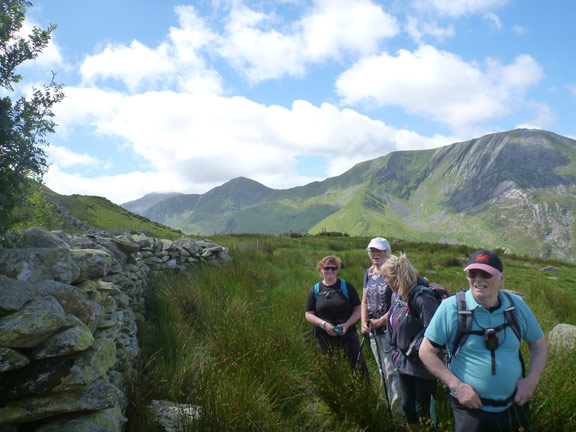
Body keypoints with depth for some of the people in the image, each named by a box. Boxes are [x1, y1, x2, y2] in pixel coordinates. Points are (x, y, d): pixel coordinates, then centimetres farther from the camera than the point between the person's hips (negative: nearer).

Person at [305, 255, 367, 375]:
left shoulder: (347, 286, 2)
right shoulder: (315, 290, 4)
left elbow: (358, 309, 2)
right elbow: (309, 315, 2)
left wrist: (347, 324, -15)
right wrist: (324, 324, -15)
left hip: (348, 334, -1)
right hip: (325, 337, 1)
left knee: (359, 365, -2)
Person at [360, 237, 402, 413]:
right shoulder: (369, 272, 10)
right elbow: (365, 301, 14)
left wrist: (380, 321, -16)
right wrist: (364, 322, 1)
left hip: (389, 328, -7)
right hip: (373, 330, 7)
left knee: (392, 371, -5)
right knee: (382, 371, 18)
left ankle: (398, 408, 7)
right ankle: (387, 403, 32)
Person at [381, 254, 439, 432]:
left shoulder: (421, 297, -24)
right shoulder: (400, 297, 5)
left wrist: (416, 347, -20)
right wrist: (398, 352, 12)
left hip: (423, 364, -8)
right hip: (404, 362, 8)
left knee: (424, 409, 9)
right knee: (407, 405, 20)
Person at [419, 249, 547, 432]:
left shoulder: (517, 305, -3)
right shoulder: (451, 307, -14)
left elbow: (538, 345, 11)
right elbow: (426, 351, -9)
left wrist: (532, 379, -3)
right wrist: (456, 385, -16)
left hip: (515, 405, 4)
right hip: (471, 407, -3)